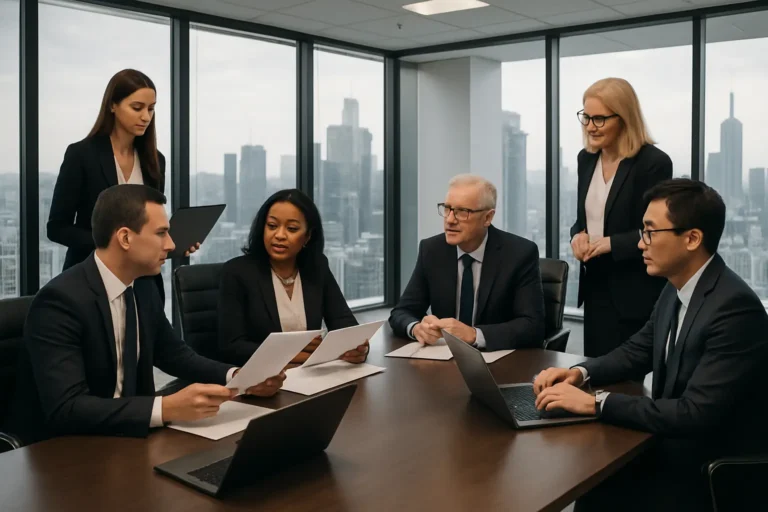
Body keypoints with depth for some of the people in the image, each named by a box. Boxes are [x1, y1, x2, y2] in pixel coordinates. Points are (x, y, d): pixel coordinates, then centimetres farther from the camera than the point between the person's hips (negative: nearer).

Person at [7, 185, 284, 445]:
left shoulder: (143, 288, 2)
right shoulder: (60, 300, -22)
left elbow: (175, 354, 14)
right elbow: (65, 409, -30)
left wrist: (238, 376, -4)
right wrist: (166, 408, -37)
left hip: (121, 433, 8)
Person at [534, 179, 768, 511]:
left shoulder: (735, 308, -24)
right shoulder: (675, 290, 2)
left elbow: (694, 414, -29)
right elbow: (637, 352, 15)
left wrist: (594, 403, -26)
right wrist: (580, 372, -4)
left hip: (714, 469, -7)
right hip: (673, 446, 7)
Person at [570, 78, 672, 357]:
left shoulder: (654, 162, -13)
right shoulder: (587, 158, 8)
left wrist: (611, 243, -23)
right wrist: (578, 235, -4)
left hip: (635, 293, -6)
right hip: (595, 286, 7)